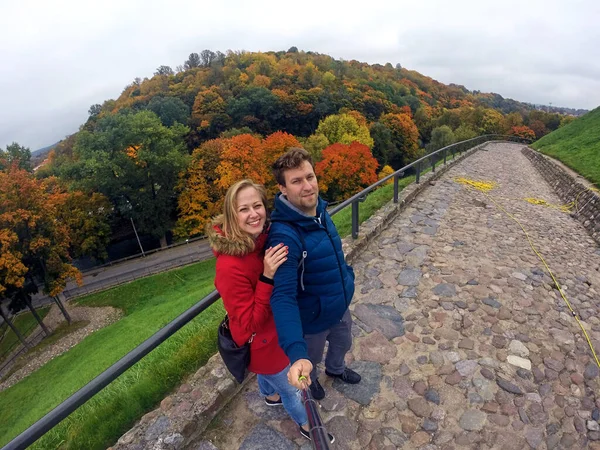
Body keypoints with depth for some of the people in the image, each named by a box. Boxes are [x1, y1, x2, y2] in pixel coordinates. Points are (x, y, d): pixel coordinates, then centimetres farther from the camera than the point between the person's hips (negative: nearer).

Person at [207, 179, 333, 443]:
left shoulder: (263, 239, -14)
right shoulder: (230, 266, -38)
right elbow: (250, 324, -31)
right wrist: (267, 277, -40)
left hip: (274, 329, 6)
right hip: (260, 343, -6)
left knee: (267, 371, 37)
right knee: (289, 386, 23)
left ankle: (270, 395, 69)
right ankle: (305, 424, 54)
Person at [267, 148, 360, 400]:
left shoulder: (320, 210, -12)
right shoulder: (284, 235, -37)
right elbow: (283, 297, -43)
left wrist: (347, 275, 16)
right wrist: (297, 353, -53)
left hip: (341, 308, 6)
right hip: (312, 320, -6)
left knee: (343, 344, 33)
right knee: (310, 360, 26)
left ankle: (335, 369, 67)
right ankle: (310, 378, 62)